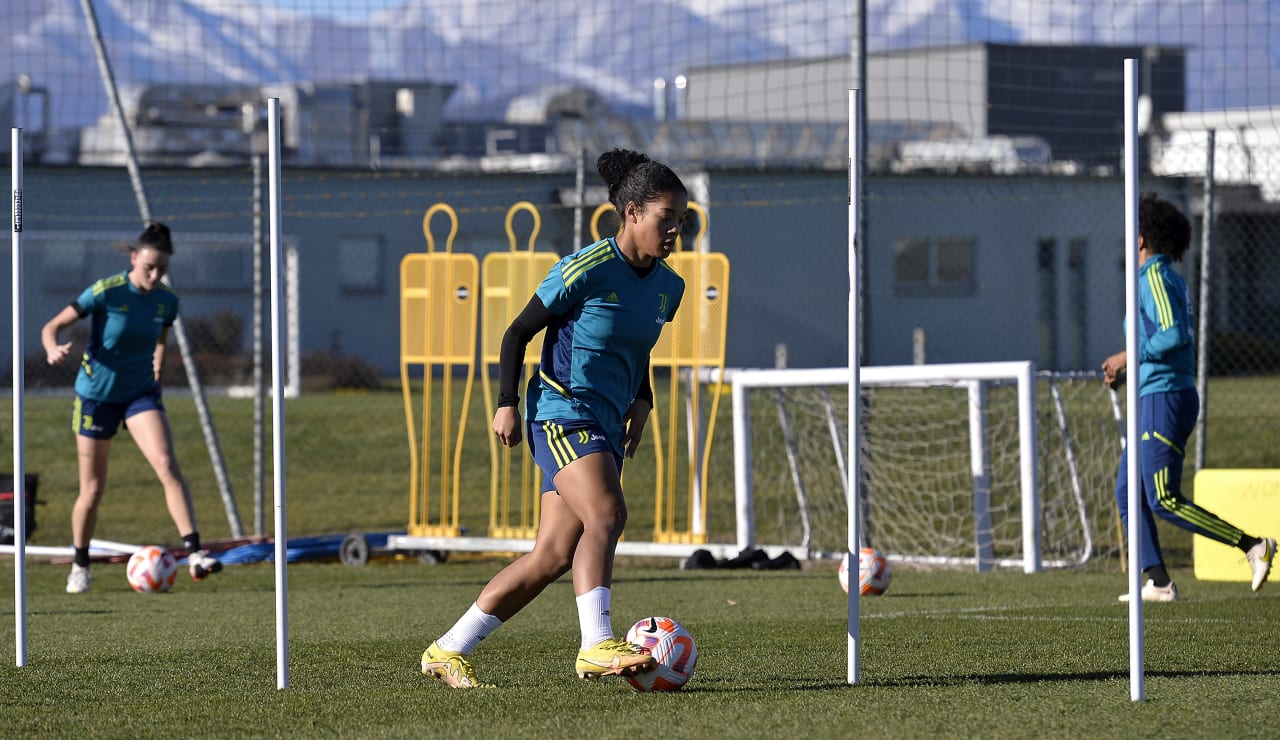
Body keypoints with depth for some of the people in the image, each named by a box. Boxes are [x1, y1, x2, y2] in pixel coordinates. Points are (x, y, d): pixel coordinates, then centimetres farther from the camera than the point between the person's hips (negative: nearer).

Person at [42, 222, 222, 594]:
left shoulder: (166, 300, -4)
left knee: (167, 465, -21)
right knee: (93, 489, 4)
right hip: (97, 394, -2)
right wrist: (54, 349, -35)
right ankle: (80, 567, 25)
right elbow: (51, 327, -15)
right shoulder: (106, 292, -17)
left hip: (141, 392, 2)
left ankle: (194, 554, -27)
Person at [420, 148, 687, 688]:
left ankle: (448, 651, 11)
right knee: (605, 517, -28)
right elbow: (518, 332, -4)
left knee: (552, 557, 2)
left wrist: (642, 402, 15)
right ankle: (596, 648, -36)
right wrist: (506, 404, -8)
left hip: (606, 429, 7)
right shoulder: (587, 270, -12)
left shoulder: (668, 288, 10)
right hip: (562, 411, -7)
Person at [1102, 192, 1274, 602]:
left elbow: (1174, 336, -24)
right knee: (1127, 490, 10)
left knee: (1166, 500, -12)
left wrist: (1129, 357, -14)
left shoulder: (1154, 277, -13)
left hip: (1164, 398, -10)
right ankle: (1159, 582, 7)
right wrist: (1125, 370, 19)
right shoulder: (1168, 278, 17)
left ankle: (1253, 545, -15)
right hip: (1155, 398, 10)